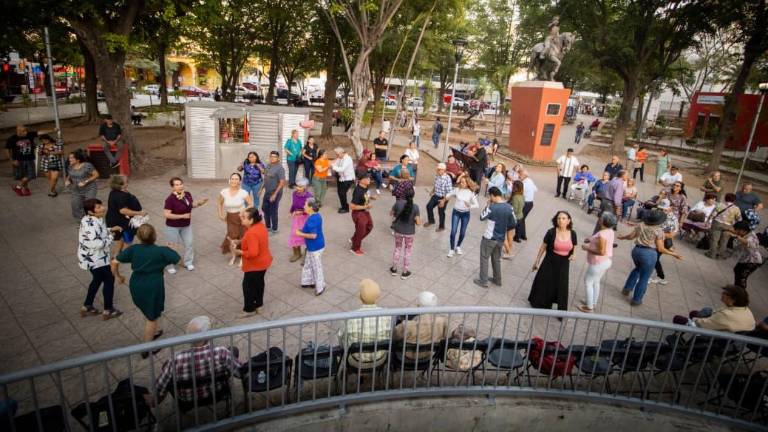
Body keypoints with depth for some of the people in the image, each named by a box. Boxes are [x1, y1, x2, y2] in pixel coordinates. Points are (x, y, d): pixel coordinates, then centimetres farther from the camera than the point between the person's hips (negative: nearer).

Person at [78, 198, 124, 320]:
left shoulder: (91, 220, 1)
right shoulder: (91, 224, -30)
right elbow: (96, 243, -35)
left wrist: (110, 230, 8)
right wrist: (110, 238, -19)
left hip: (94, 258, 10)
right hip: (95, 259, -10)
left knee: (97, 280, 25)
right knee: (109, 280, 6)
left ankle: (86, 307, 39)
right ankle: (108, 311, 20)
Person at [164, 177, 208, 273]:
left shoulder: (187, 194, -6)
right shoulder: (170, 199, -24)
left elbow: (192, 205, 12)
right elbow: (166, 214, -25)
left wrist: (200, 203, -8)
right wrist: (182, 216, -26)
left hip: (186, 225, 6)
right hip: (173, 227, -6)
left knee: (189, 243, 13)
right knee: (172, 246, 8)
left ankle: (188, 263, 32)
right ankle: (170, 266, 25)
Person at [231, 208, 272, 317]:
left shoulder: (252, 233, -33)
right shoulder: (260, 225, -3)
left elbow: (252, 253, -35)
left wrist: (238, 252, -22)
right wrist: (239, 242, 3)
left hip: (255, 265, -9)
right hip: (263, 262, 9)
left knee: (248, 286, 10)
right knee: (259, 283, 25)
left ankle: (249, 310, 26)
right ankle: (258, 303, 42)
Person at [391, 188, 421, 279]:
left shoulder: (398, 203, -14)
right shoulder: (415, 207, -19)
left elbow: (391, 213, 2)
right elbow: (418, 223, -17)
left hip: (398, 231, 2)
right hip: (409, 232, -2)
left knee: (397, 249, 22)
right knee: (407, 251, 16)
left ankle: (394, 269, 33)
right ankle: (405, 272, 25)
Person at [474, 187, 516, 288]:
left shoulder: (492, 207, -23)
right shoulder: (510, 208, -4)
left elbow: (482, 217, -7)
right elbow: (512, 226, 2)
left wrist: (488, 205, 1)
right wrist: (509, 243, 12)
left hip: (489, 238, -6)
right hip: (501, 239, 6)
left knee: (484, 259, 10)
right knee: (497, 259, 22)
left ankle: (483, 281, 18)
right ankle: (497, 280, 35)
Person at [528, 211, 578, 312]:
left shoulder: (572, 234, -5)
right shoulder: (551, 232, -13)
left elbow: (574, 249, 8)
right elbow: (543, 247, -4)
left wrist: (573, 255, -15)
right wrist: (536, 261, 2)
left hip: (564, 264, 2)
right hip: (550, 263, -2)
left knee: (561, 287, 10)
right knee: (544, 284, 10)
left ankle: (561, 311, 28)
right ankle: (538, 304, 35)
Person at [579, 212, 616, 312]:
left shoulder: (602, 234, -28)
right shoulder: (610, 231, 1)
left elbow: (601, 251, -29)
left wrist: (587, 248, -20)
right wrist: (591, 240, 7)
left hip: (599, 263, -9)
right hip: (606, 261, 9)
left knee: (588, 282, 5)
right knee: (596, 282, 23)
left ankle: (589, 307, 14)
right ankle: (593, 303, 37)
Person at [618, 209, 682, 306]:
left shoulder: (640, 225, 1)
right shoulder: (659, 231, -10)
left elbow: (631, 236, 7)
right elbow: (660, 249, -9)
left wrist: (622, 237, 26)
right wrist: (674, 254, 1)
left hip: (636, 250, 5)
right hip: (649, 254, -5)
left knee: (637, 269, 34)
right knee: (644, 278, 11)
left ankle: (627, 288, 34)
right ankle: (636, 300, 21)